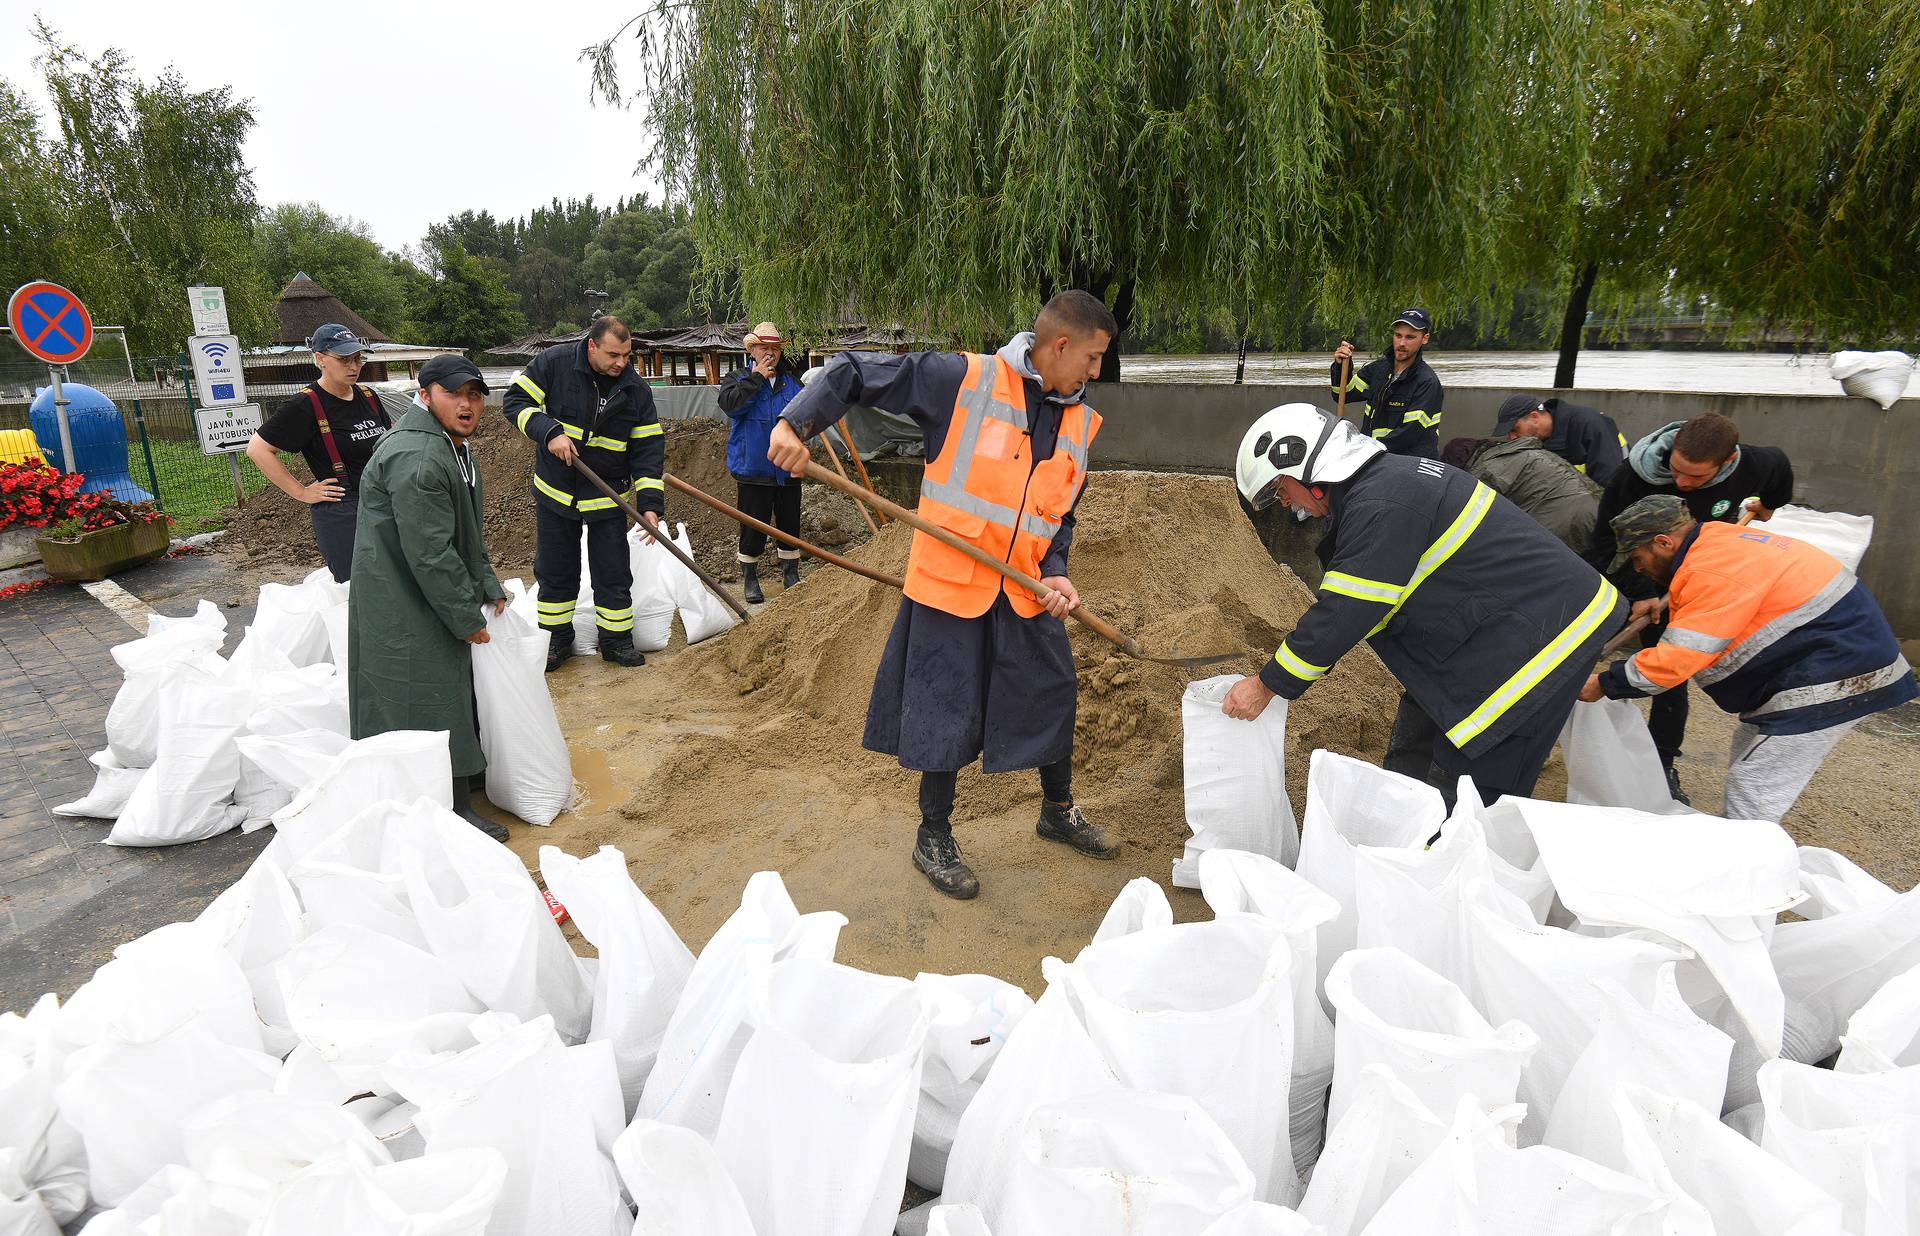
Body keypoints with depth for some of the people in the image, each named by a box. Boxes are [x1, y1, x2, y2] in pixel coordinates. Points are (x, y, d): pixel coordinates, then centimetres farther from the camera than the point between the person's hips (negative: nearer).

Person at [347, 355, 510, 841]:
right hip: (404, 614, -11)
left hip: (430, 604, 11)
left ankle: (455, 798, 36)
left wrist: (488, 588, 15)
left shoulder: (453, 448, 12)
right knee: (428, 705, -3)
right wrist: (467, 618, -19)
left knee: (450, 698, 20)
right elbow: (430, 554, -26)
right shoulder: (417, 460, -25)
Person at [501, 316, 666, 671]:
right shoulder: (554, 362, -11)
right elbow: (515, 400, -7)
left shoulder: (636, 390, -7)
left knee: (614, 575, 4)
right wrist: (549, 431, -25)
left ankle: (616, 640, 20)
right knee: (554, 572, 10)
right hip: (554, 492, 0)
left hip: (608, 499, 0)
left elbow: (648, 449, -7)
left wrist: (650, 503, -16)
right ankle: (557, 640, 26)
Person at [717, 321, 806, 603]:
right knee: (753, 527, 2)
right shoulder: (738, 378, 1)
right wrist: (756, 378, -17)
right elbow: (729, 404, -19)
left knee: (790, 523, 11)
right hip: (753, 469, -3)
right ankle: (749, 577, 17)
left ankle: (790, 573, 26)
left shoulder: (792, 380, 10)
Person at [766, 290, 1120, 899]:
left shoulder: (1080, 423, 7)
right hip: (948, 582, -6)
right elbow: (855, 371, -8)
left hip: (1026, 590, 6)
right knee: (947, 712, 4)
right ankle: (934, 838, 27)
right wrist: (796, 423, -21)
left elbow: (1059, 513, 14)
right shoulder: (964, 380, -12)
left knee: (1054, 697, 16)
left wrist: (1054, 572, -5)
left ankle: (1059, 812, 42)